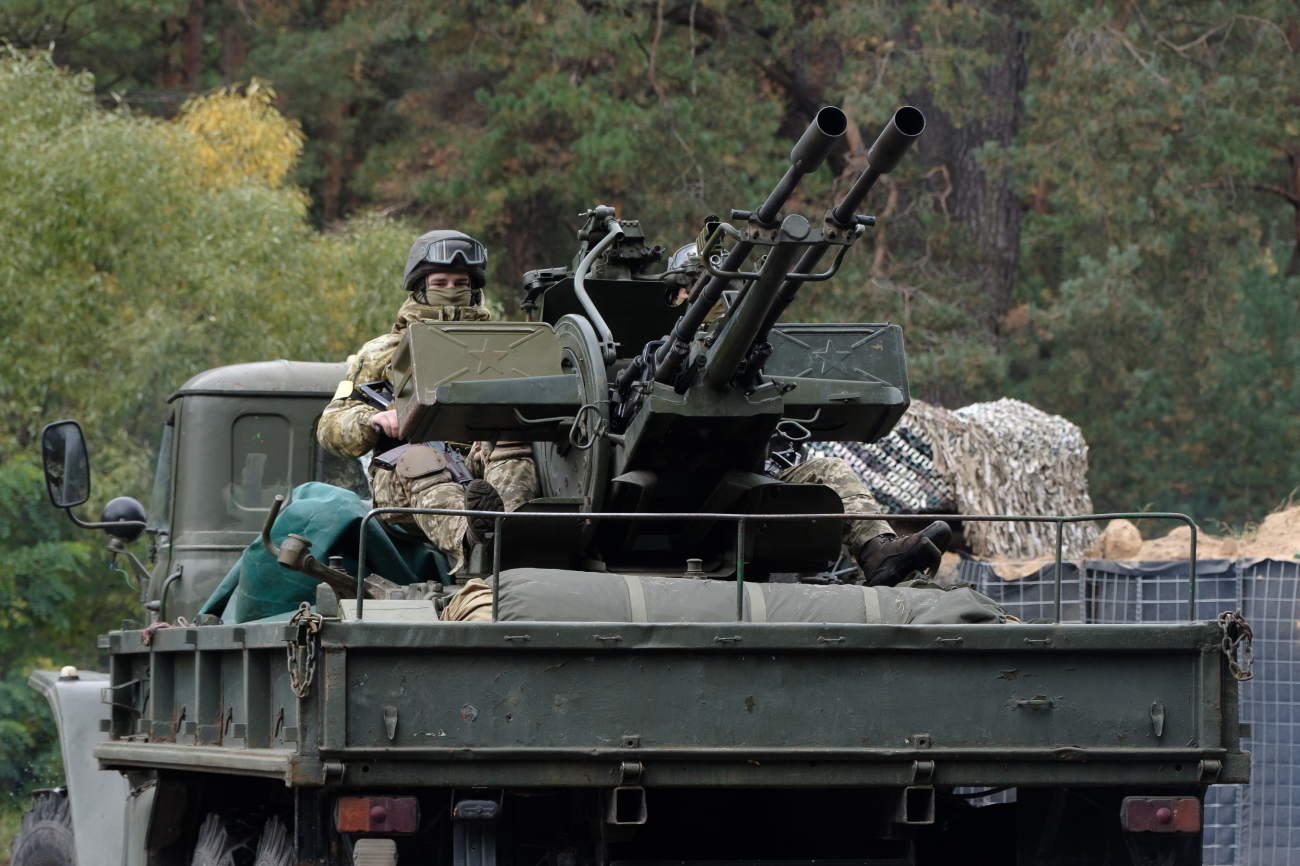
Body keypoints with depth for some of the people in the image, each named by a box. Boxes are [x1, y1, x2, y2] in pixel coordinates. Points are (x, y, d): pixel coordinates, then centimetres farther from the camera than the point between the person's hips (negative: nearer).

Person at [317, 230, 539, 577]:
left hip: (481, 461, 1)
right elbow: (331, 428, 20)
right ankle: (466, 539, -69)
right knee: (420, 459, -38)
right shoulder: (383, 353, 27)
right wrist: (373, 421, -3)